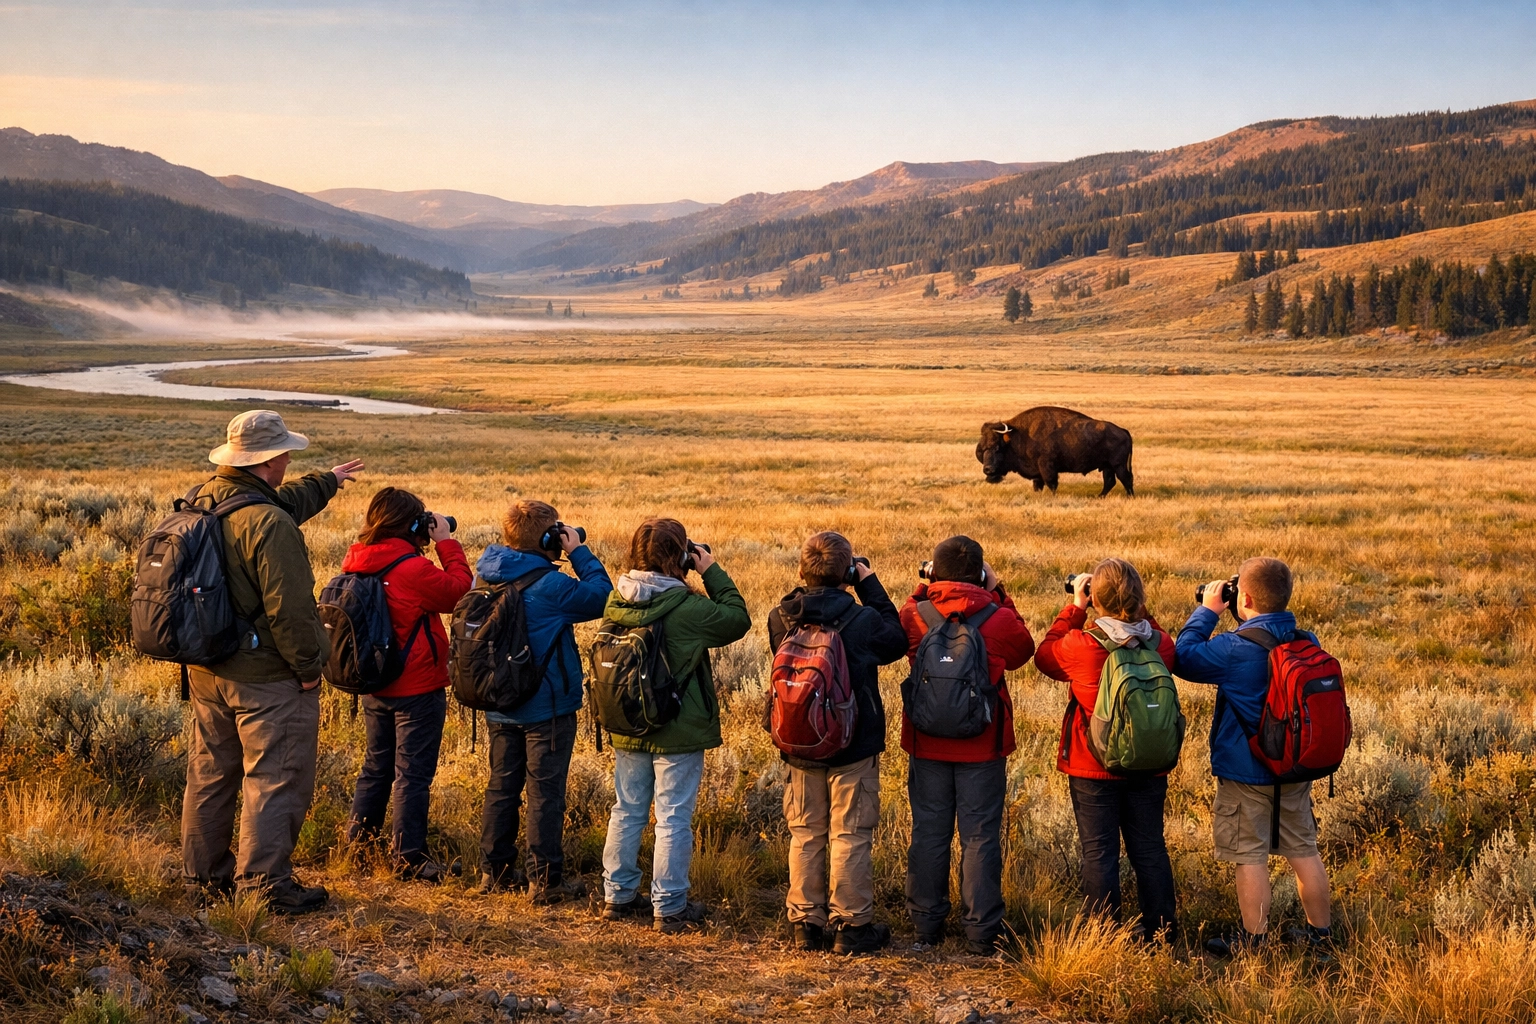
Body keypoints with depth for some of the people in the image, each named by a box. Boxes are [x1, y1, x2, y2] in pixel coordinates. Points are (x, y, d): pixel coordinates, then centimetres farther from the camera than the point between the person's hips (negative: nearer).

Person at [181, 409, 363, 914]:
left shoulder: (204, 502, 5)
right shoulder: (270, 526, -24)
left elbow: (282, 502, 25)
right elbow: (289, 609, -23)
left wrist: (327, 481, 39)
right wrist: (309, 668, -10)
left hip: (207, 670, 9)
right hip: (267, 676, -9)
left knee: (210, 772, 18)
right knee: (275, 779, 1)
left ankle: (205, 873, 29)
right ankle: (265, 885, 5)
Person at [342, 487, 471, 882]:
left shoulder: (357, 564, -2)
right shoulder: (414, 570, -24)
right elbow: (458, 589, -12)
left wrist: (425, 548, 3)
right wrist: (446, 543, -4)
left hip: (374, 686, 7)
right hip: (417, 688, -7)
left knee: (376, 764, 22)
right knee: (412, 773, 2)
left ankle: (359, 837, 31)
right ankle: (408, 856, 7)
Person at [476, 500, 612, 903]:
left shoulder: (486, 578, 1)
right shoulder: (549, 586, -21)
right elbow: (602, 597, -12)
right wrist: (579, 552, -7)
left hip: (500, 705, 7)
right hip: (547, 708, -7)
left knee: (502, 786, 15)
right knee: (545, 793, 1)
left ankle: (495, 870, 22)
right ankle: (545, 879, 7)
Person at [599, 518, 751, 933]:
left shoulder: (616, 600, -4)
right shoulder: (688, 607, -21)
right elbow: (739, 619, -7)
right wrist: (712, 572, -2)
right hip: (678, 734, -6)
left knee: (627, 812, 16)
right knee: (673, 820, 3)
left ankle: (618, 895, 25)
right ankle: (669, 908, 9)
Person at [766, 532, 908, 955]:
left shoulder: (780, 619, -7)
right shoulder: (862, 618, -17)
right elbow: (897, 641, 3)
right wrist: (870, 585, 4)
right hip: (853, 746, -4)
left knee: (805, 834, 14)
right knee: (851, 836, 5)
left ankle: (806, 923, 19)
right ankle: (851, 926, 10)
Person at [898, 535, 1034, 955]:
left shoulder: (914, 615, -9)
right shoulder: (998, 618, -13)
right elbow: (1022, 649, 9)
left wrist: (924, 589, 10)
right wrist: (997, 593, 8)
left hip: (927, 743, 2)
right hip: (982, 746, -2)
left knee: (928, 833, 12)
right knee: (980, 837, 6)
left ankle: (926, 926, 19)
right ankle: (982, 932, 9)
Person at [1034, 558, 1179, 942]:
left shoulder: (1080, 645, -19)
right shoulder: (1161, 644, -10)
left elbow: (1045, 655, 1)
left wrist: (1075, 608, 3)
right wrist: (1138, 610, 5)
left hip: (1093, 770, -3)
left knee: (1099, 852, 6)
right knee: (1149, 849, 15)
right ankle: (1162, 931, 23)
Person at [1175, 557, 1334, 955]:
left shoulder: (1235, 650, -22)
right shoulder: (1308, 643, -3)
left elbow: (1184, 657, -10)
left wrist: (1208, 611, -2)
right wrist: (1245, 622, 8)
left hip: (1246, 773, -6)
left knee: (1250, 855, 4)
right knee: (1304, 850, 16)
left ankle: (1253, 941, 11)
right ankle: (1320, 932, 27)